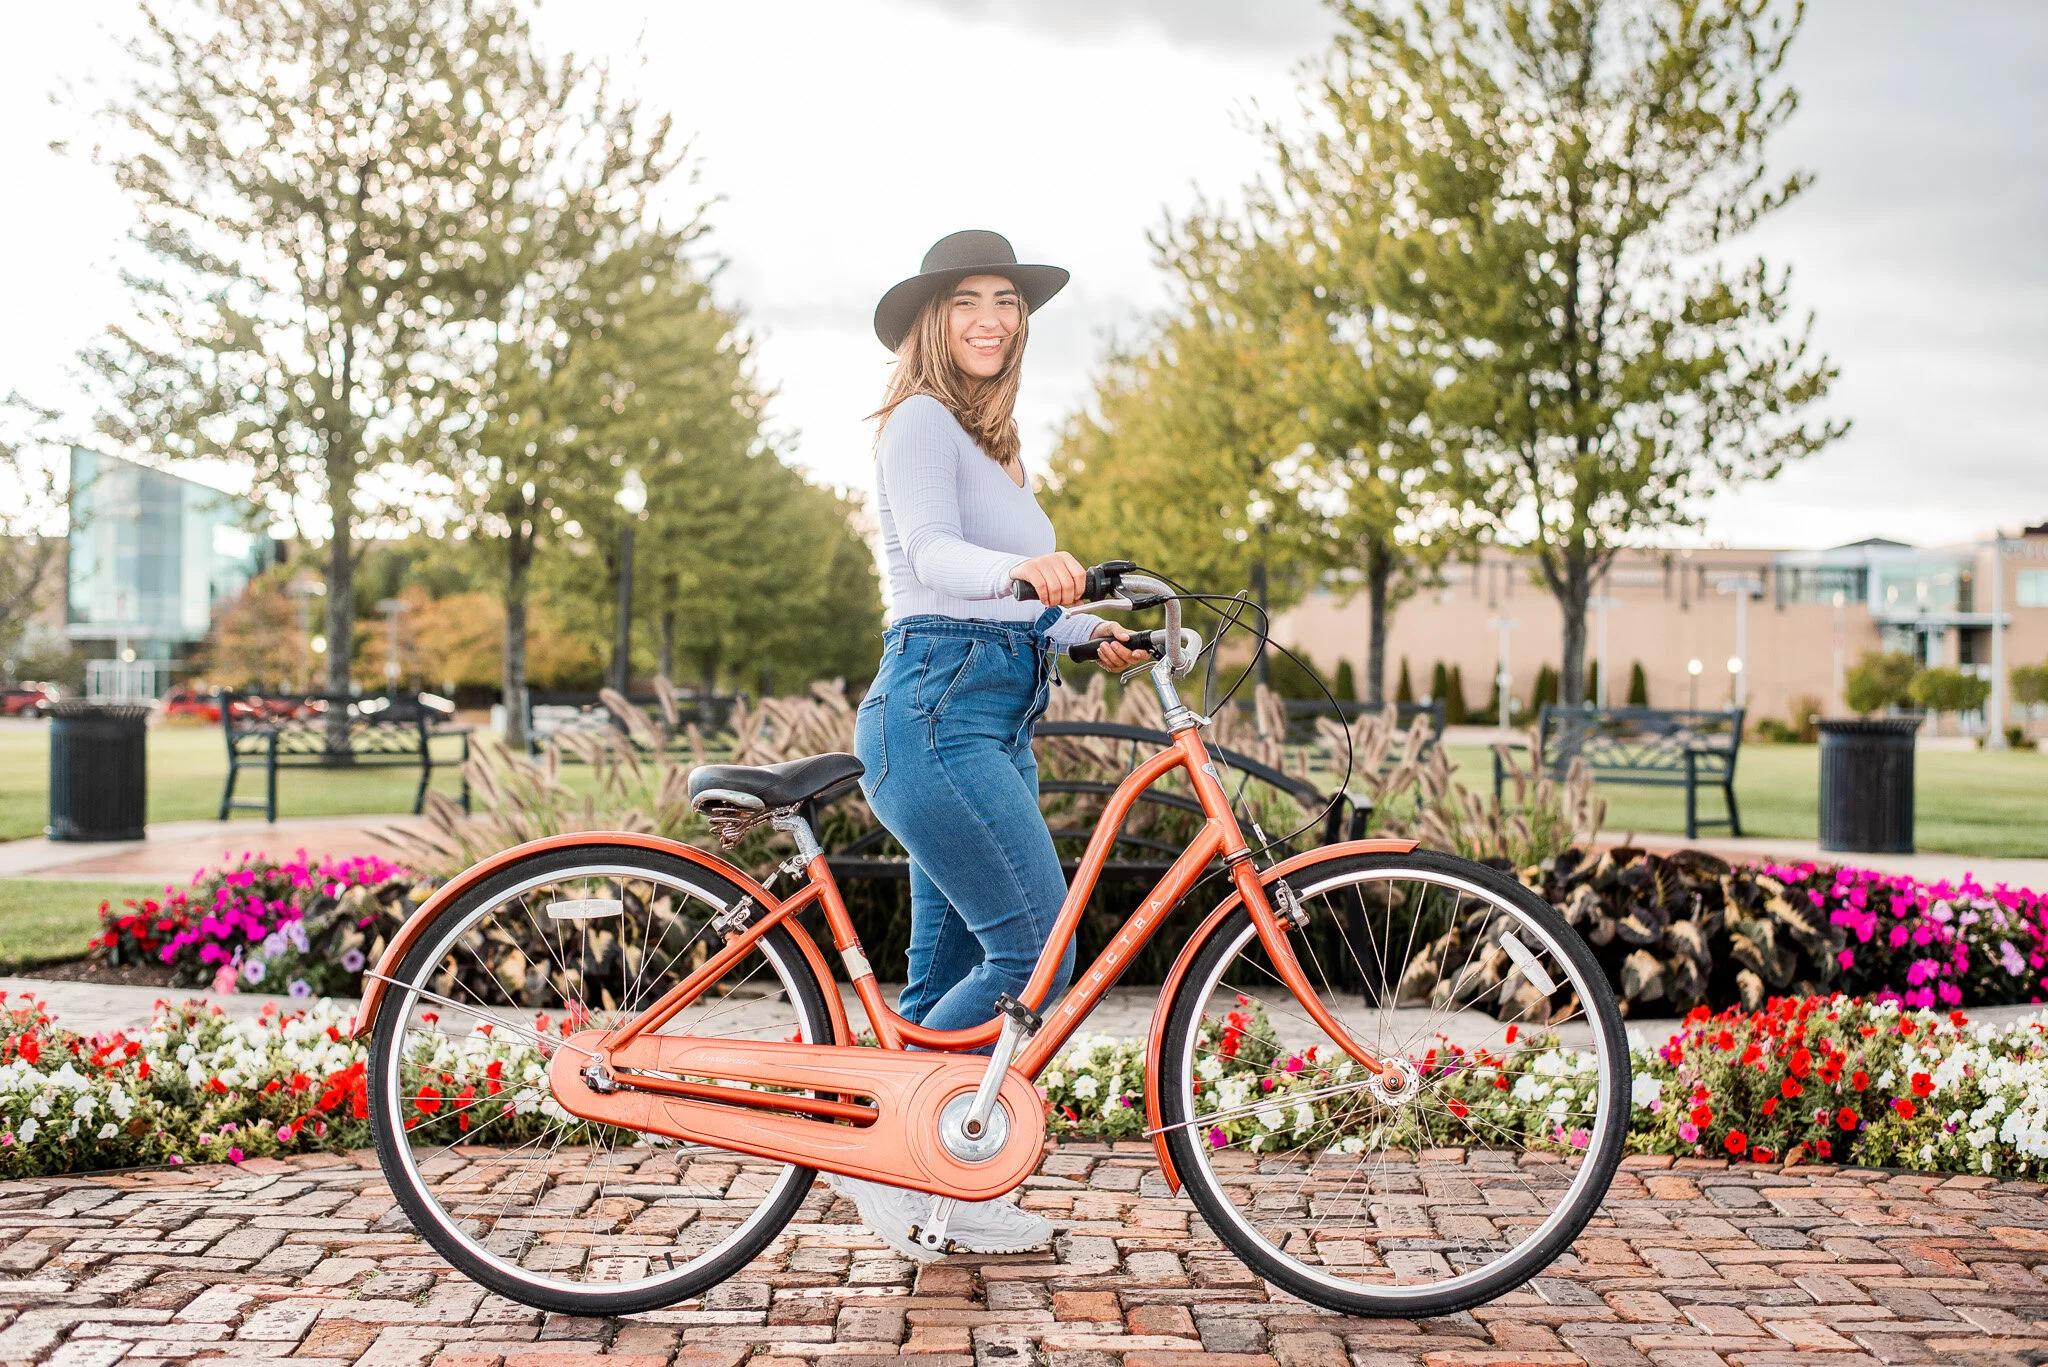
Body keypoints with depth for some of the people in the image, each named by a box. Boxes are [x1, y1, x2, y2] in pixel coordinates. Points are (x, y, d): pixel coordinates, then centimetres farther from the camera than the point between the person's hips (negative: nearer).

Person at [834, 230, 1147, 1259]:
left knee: (953, 966, 10)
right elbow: (931, 555, -24)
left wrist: (1090, 631, 14)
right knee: (1036, 953, -14)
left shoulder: (984, 439, 24)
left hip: (992, 723, 9)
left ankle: (943, 1192, 18)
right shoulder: (921, 421, -5)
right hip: (936, 716, -9)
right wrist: (1018, 567, -42)